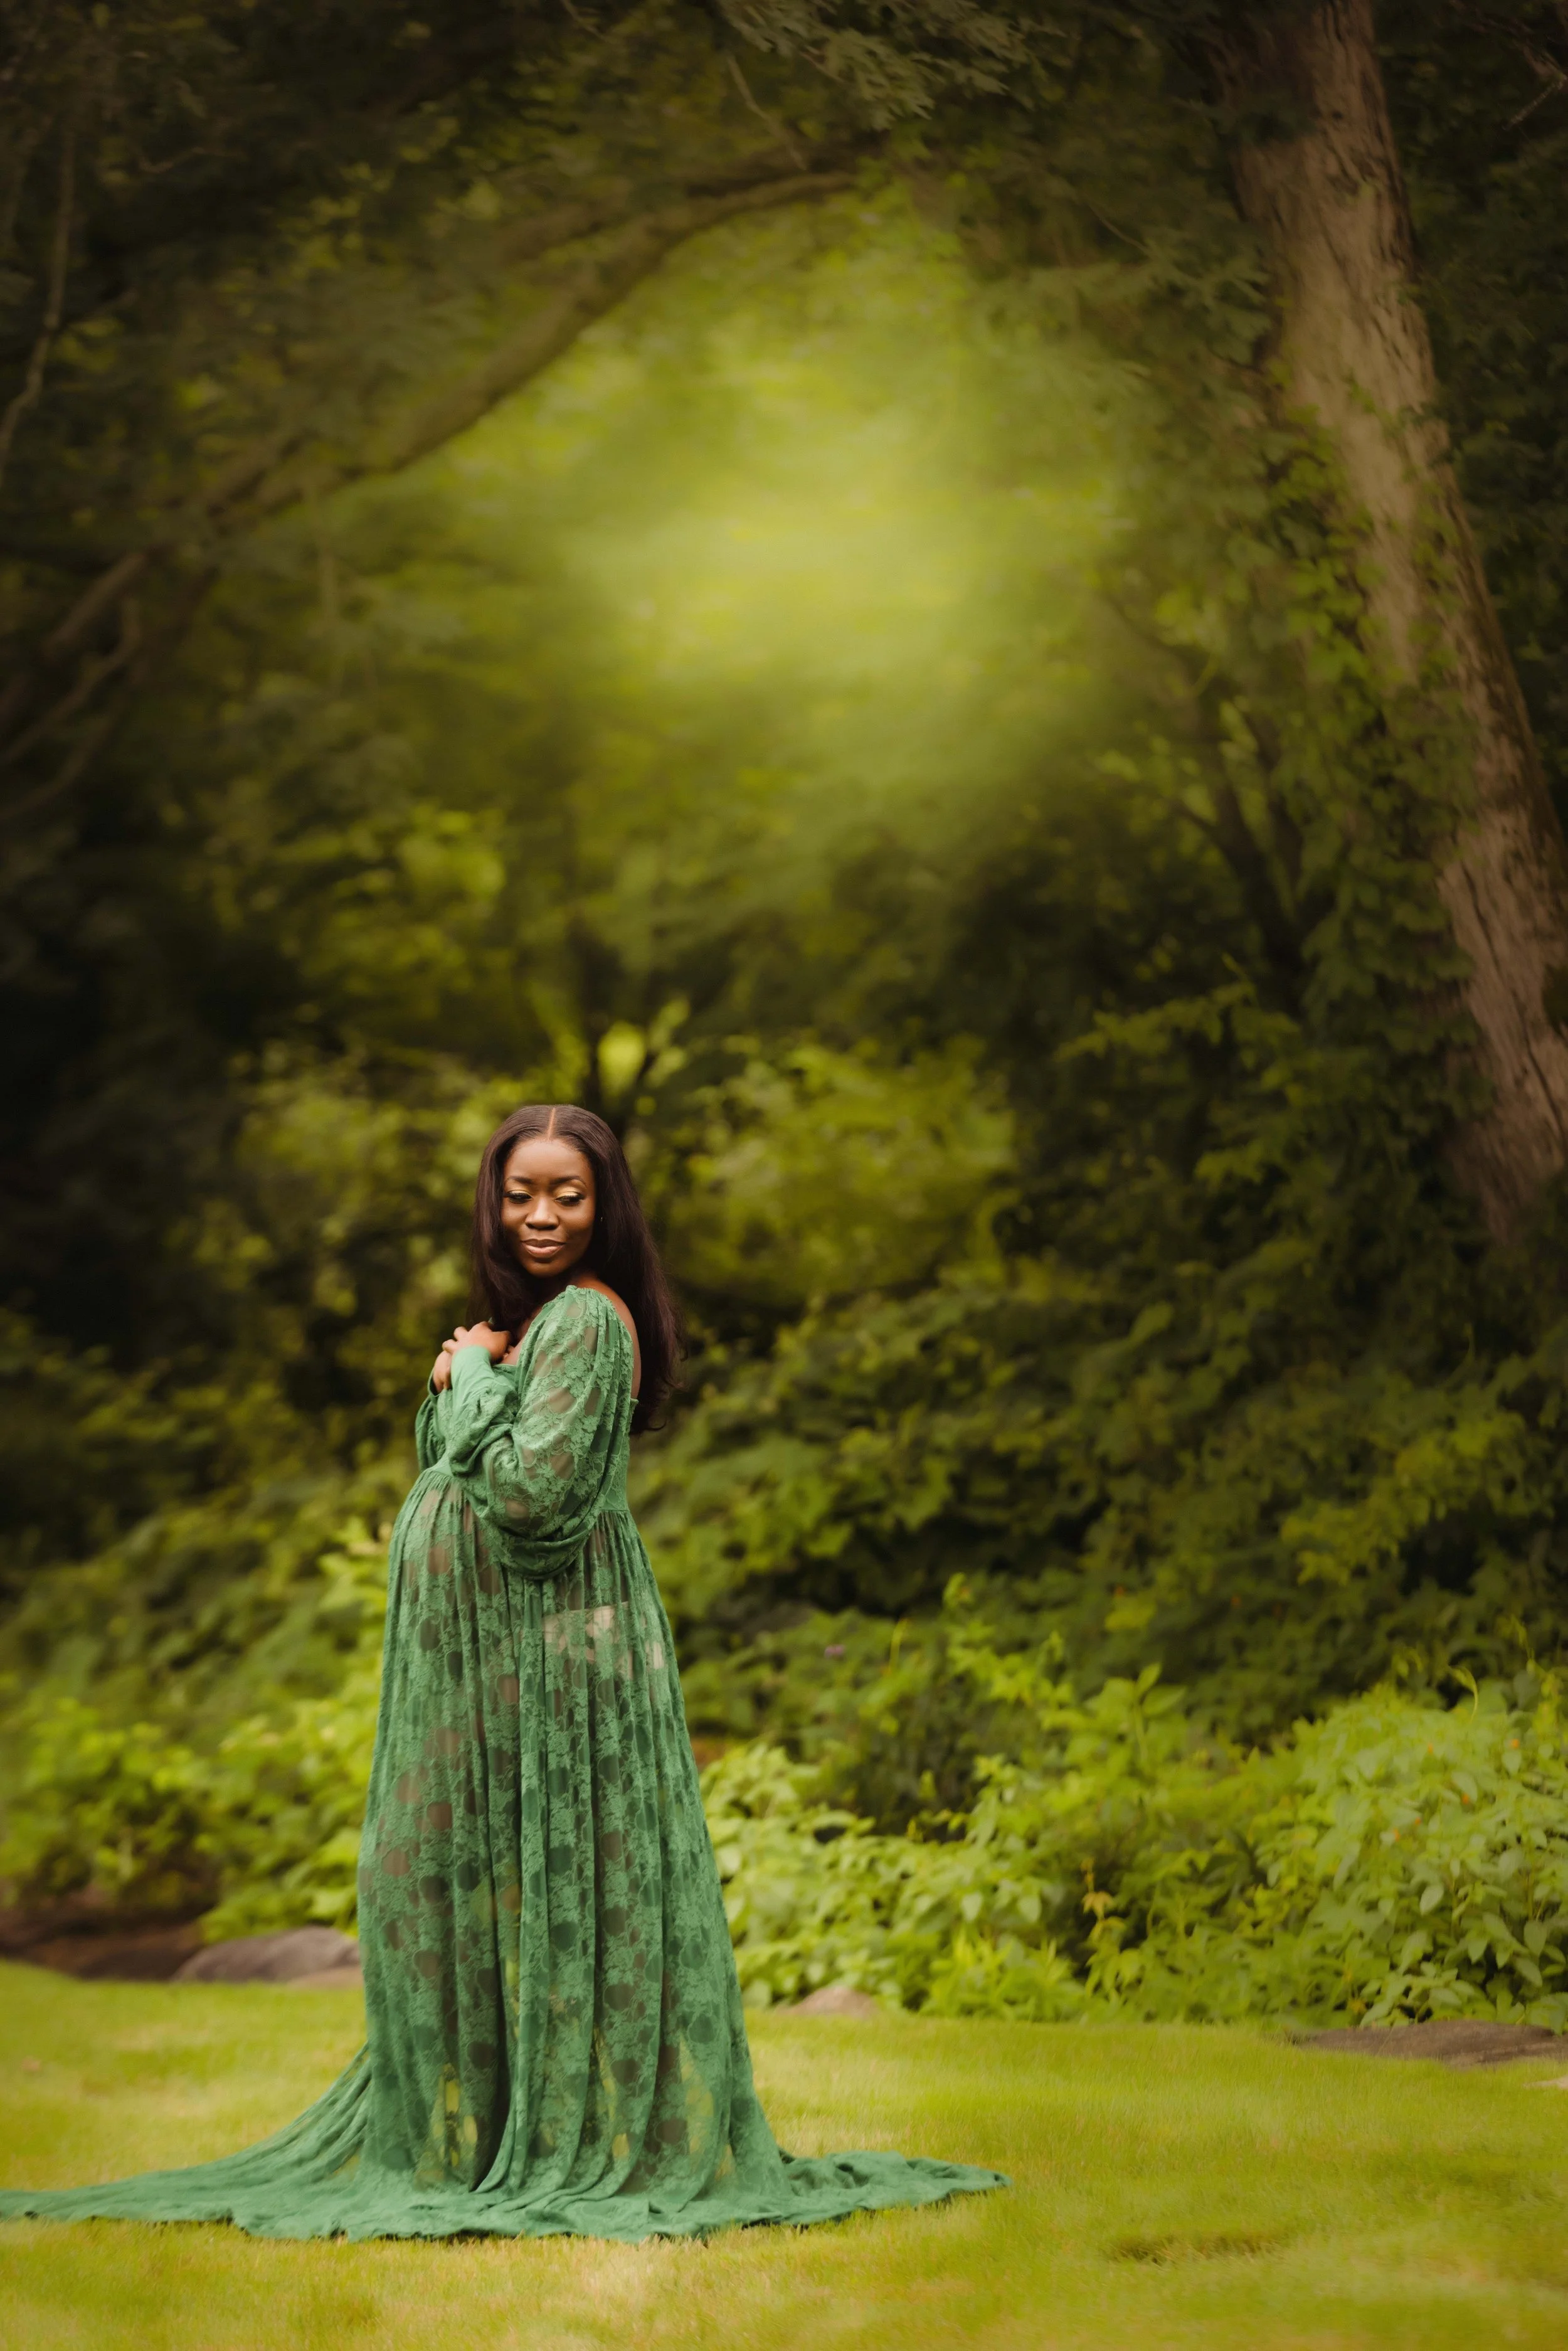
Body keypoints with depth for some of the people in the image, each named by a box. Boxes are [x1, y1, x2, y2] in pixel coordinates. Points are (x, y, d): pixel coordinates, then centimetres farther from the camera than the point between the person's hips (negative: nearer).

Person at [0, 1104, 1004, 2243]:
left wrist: (475, 1380, -10)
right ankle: (469, 2130, 19)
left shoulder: (585, 1319, -14)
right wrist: (454, 1384, 1)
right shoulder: (526, 1315, 16)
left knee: (549, 1886, -5)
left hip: (550, 1641, -10)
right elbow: (442, 1467, 19)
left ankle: (576, 2143, 2)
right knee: (450, 1880, 12)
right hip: (484, 1647, 10)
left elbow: (531, 1491, -23)